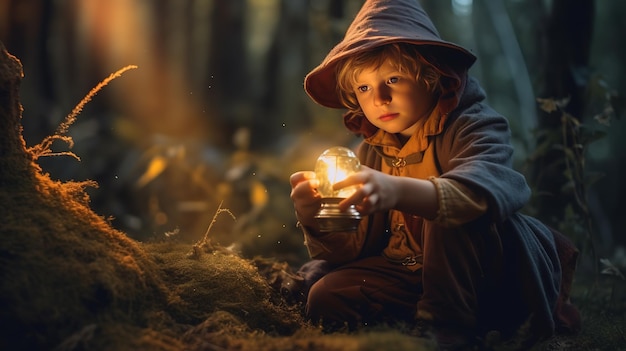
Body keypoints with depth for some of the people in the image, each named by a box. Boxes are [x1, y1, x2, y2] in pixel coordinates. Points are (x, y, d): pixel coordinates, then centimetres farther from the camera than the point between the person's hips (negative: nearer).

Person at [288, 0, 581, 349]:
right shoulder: (372, 151, 5)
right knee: (327, 298, -16)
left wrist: (398, 192, -58)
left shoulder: (473, 127, -15)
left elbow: (488, 188, -41)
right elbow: (356, 248, 0)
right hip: (410, 273, 7)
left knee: (451, 211, -32)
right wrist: (315, 220, -23)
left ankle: (446, 321, -18)